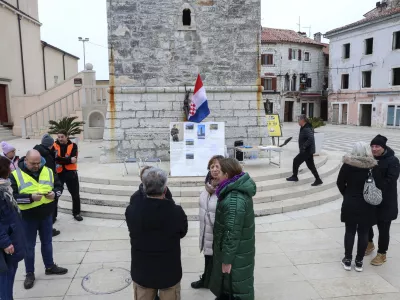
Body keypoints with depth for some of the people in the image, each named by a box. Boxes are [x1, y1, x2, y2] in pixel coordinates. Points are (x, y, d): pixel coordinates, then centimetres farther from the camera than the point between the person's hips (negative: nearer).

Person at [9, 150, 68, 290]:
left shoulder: (48, 171, -1)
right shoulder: (15, 175, -12)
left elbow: (59, 186, 7)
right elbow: (12, 196, -16)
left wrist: (54, 193, -15)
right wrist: (30, 197, -29)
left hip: (46, 215, 3)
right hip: (27, 217, -3)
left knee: (47, 242, 18)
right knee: (29, 246, 10)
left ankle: (50, 267, 36)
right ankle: (30, 273, 26)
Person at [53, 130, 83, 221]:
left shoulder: (73, 146, -3)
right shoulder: (54, 146, -2)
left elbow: (73, 159, -16)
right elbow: (55, 158, -16)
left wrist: (60, 160, -22)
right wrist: (68, 160, -25)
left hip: (71, 172, 0)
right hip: (58, 173, 0)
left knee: (75, 194, 9)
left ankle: (76, 213, 25)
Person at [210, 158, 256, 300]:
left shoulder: (234, 200, -30)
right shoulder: (238, 190, 1)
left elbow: (232, 233, -27)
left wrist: (227, 259, -18)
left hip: (236, 254, -9)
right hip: (239, 250, 9)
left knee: (237, 288, 10)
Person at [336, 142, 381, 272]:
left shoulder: (347, 165, -9)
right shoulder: (374, 167, -9)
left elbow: (340, 183, -3)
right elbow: (378, 186, -5)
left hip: (350, 204, 0)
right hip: (367, 205, 0)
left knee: (350, 232, 10)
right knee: (363, 233, 10)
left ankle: (348, 260, 17)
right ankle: (359, 262, 18)